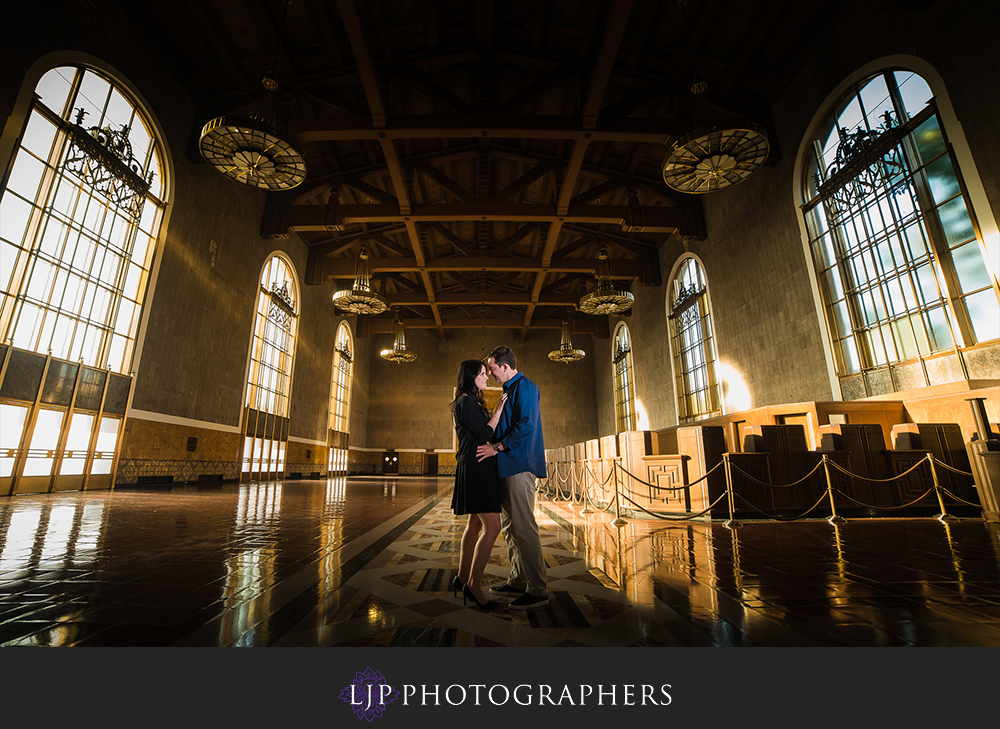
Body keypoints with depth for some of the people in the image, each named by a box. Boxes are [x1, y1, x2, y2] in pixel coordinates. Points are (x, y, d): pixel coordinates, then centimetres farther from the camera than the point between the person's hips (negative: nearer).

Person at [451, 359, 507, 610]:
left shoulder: (471, 402, 19)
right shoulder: (466, 402, -13)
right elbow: (485, 435, -18)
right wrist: (498, 409, -11)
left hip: (477, 468, 11)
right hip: (476, 467, -11)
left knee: (475, 525, 16)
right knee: (492, 527, -11)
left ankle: (463, 578, 27)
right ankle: (474, 585, -2)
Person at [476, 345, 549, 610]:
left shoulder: (526, 387, -9)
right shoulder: (508, 391, 21)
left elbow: (526, 426, -20)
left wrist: (497, 447, -17)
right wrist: (494, 446, 18)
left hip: (520, 465, -10)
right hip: (507, 467, 10)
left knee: (524, 527, -7)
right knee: (509, 527, 14)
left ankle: (537, 590, 2)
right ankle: (518, 581, 24)